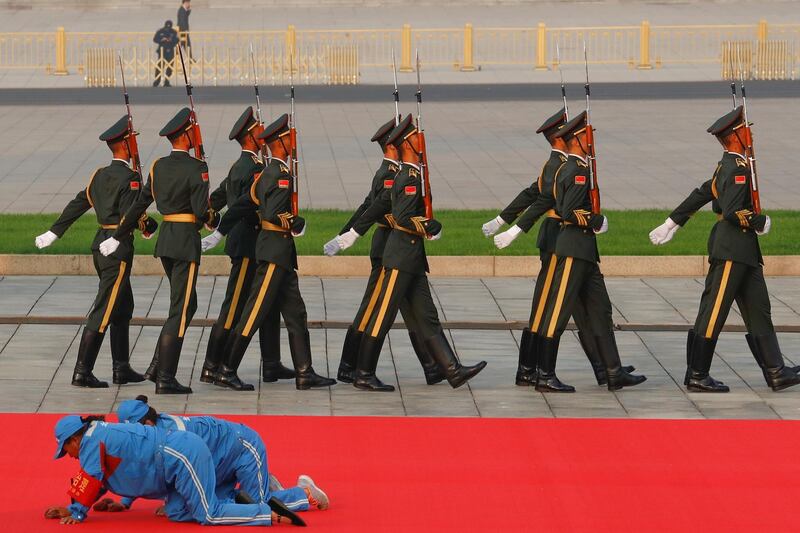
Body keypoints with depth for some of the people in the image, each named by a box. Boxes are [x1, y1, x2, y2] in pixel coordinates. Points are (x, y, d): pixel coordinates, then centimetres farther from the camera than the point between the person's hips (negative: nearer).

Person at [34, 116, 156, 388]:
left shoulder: (99, 175, 11)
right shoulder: (129, 177, -14)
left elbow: (77, 204, 14)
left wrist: (53, 233, 18)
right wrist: (149, 226, -3)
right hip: (119, 247, -9)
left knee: (124, 307, 17)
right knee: (104, 309, -7)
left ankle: (122, 368, 21)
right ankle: (82, 371, -8)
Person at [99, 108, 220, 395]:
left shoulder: (158, 167, 9)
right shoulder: (196, 168, -13)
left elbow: (139, 204, 13)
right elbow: (201, 210, -17)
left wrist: (117, 236, 21)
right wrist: (214, 219, 7)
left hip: (164, 240, 8)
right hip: (186, 240, -8)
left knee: (187, 304, 20)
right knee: (180, 309, -4)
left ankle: (157, 366, 15)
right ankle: (165, 379, -6)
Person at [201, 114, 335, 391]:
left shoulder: (266, 174, 15)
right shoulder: (280, 174, -15)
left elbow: (241, 205, 18)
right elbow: (274, 214, -25)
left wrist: (218, 235, 23)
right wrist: (298, 224, -9)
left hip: (282, 253, 10)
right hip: (275, 249, -10)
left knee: (295, 312, 9)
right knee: (255, 311, -7)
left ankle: (304, 373, 9)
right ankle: (227, 371, -4)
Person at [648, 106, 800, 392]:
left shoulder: (727, 166, 15)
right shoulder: (738, 168, -15)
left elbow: (700, 194, 22)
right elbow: (733, 211, -24)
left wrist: (672, 223, 28)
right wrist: (761, 222, -9)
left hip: (745, 252, 10)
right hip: (731, 249, -10)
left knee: (759, 311, 7)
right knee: (713, 311, -5)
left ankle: (776, 373, 7)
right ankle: (697, 376, -1)